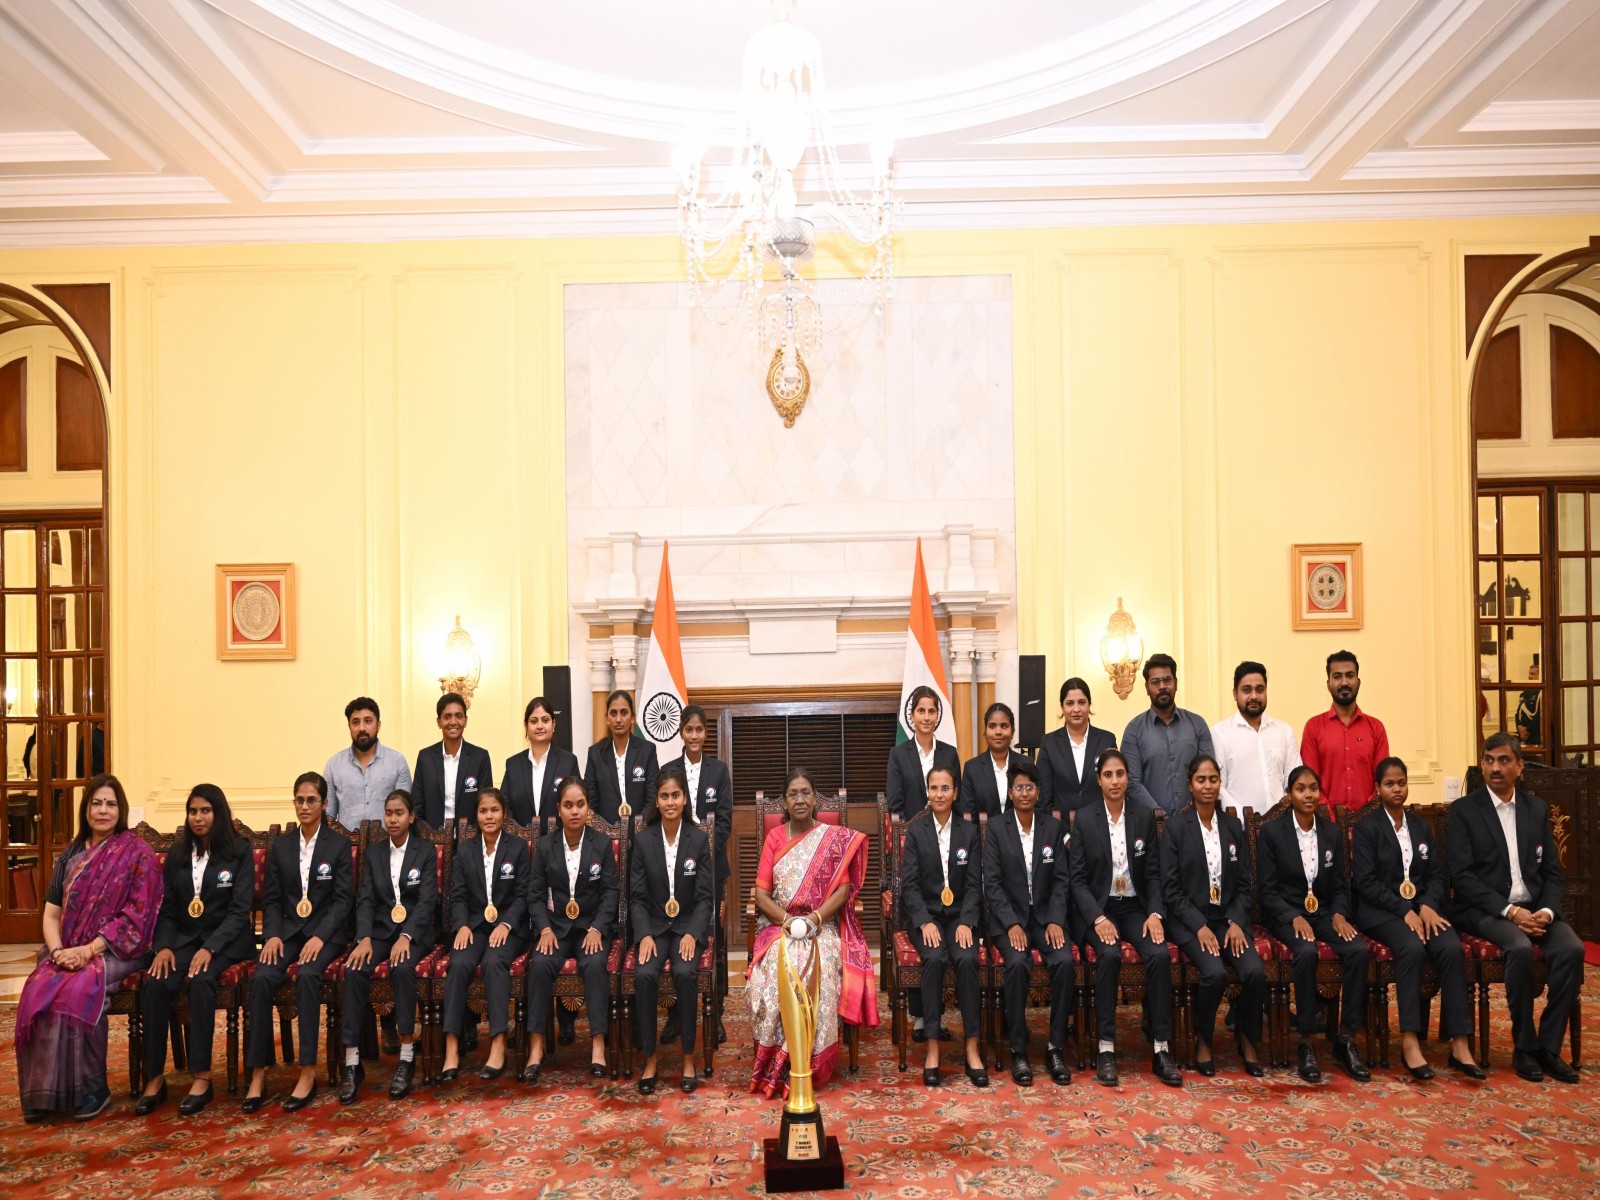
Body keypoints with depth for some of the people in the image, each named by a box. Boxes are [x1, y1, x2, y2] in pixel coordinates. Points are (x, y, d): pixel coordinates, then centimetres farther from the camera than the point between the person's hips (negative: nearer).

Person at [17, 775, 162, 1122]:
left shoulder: (137, 854, -2)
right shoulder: (71, 855, 14)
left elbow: (135, 917, -9)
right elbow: (51, 913, 10)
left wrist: (88, 950, -18)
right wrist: (58, 950, -10)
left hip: (116, 950, -4)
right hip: (68, 952, 5)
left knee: (77, 991, -31)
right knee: (37, 991, -25)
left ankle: (91, 1089, -16)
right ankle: (44, 1091, -16)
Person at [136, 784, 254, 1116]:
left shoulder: (239, 851, -1)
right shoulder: (177, 854, 12)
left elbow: (240, 909, -8)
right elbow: (167, 908, 10)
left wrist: (210, 948, -20)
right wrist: (164, 946, -8)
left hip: (226, 939, -4)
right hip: (184, 937, 4)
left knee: (200, 981, -33)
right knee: (154, 985, -26)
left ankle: (201, 1077, -27)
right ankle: (154, 1079, -18)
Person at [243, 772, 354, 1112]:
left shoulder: (339, 844, 2)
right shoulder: (281, 845, 12)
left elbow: (343, 899, -3)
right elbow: (271, 899, 10)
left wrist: (320, 937, -18)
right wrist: (272, 934, -9)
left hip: (326, 929, -3)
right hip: (288, 928, 3)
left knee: (307, 976, -32)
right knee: (261, 977, -26)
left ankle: (308, 1073, -27)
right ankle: (257, 1075, -21)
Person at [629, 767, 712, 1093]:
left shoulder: (699, 839, -2)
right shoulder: (643, 841, 0)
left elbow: (704, 897, -2)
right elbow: (637, 897, 1)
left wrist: (692, 934, -16)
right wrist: (644, 935, -15)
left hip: (689, 926, -1)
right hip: (653, 926, 1)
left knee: (685, 972, -30)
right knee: (644, 975, -28)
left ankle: (689, 1057, -14)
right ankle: (649, 1059, -12)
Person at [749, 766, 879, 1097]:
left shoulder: (835, 838, 5)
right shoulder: (774, 836, 10)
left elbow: (842, 891, -2)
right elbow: (761, 893, 4)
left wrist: (814, 919, -18)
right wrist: (786, 919, -15)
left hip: (823, 926, -1)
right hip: (779, 925, 1)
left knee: (819, 966, -34)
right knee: (778, 965, -32)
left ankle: (809, 1063, -23)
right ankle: (781, 1065, -22)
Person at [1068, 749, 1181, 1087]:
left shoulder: (1145, 817, 6)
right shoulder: (1083, 818, -1)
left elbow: (1153, 873, 6)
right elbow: (1077, 878, -4)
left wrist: (1155, 913, -11)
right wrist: (1098, 918, -17)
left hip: (1135, 907, 2)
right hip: (1096, 908, -2)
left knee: (1160, 955, -26)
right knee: (1109, 954, -31)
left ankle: (1161, 1050, -17)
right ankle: (1105, 1049, -23)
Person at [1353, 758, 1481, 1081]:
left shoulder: (1421, 827, 19)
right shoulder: (1365, 827, 2)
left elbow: (1437, 874, 11)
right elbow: (1365, 881, -7)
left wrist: (1428, 905, -9)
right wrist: (1404, 911, -17)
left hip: (1421, 907, 4)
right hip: (1381, 911, -4)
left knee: (1452, 948, -26)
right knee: (1411, 948, -34)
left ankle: (1459, 1044, -25)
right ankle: (1410, 1041, -32)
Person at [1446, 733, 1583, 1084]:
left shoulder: (1537, 808, 12)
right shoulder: (1464, 810, -1)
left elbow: (1553, 871, 10)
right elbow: (1462, 876, -9)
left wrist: (1546, 911, -10)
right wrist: (1510, 911, -19)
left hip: (1535, 907, 4)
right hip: (1486, 909, -4)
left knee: (1572, 949, -24)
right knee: (1521, 948, -32)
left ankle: (1549, 1046, -11)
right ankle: (1524, 1047, -15)